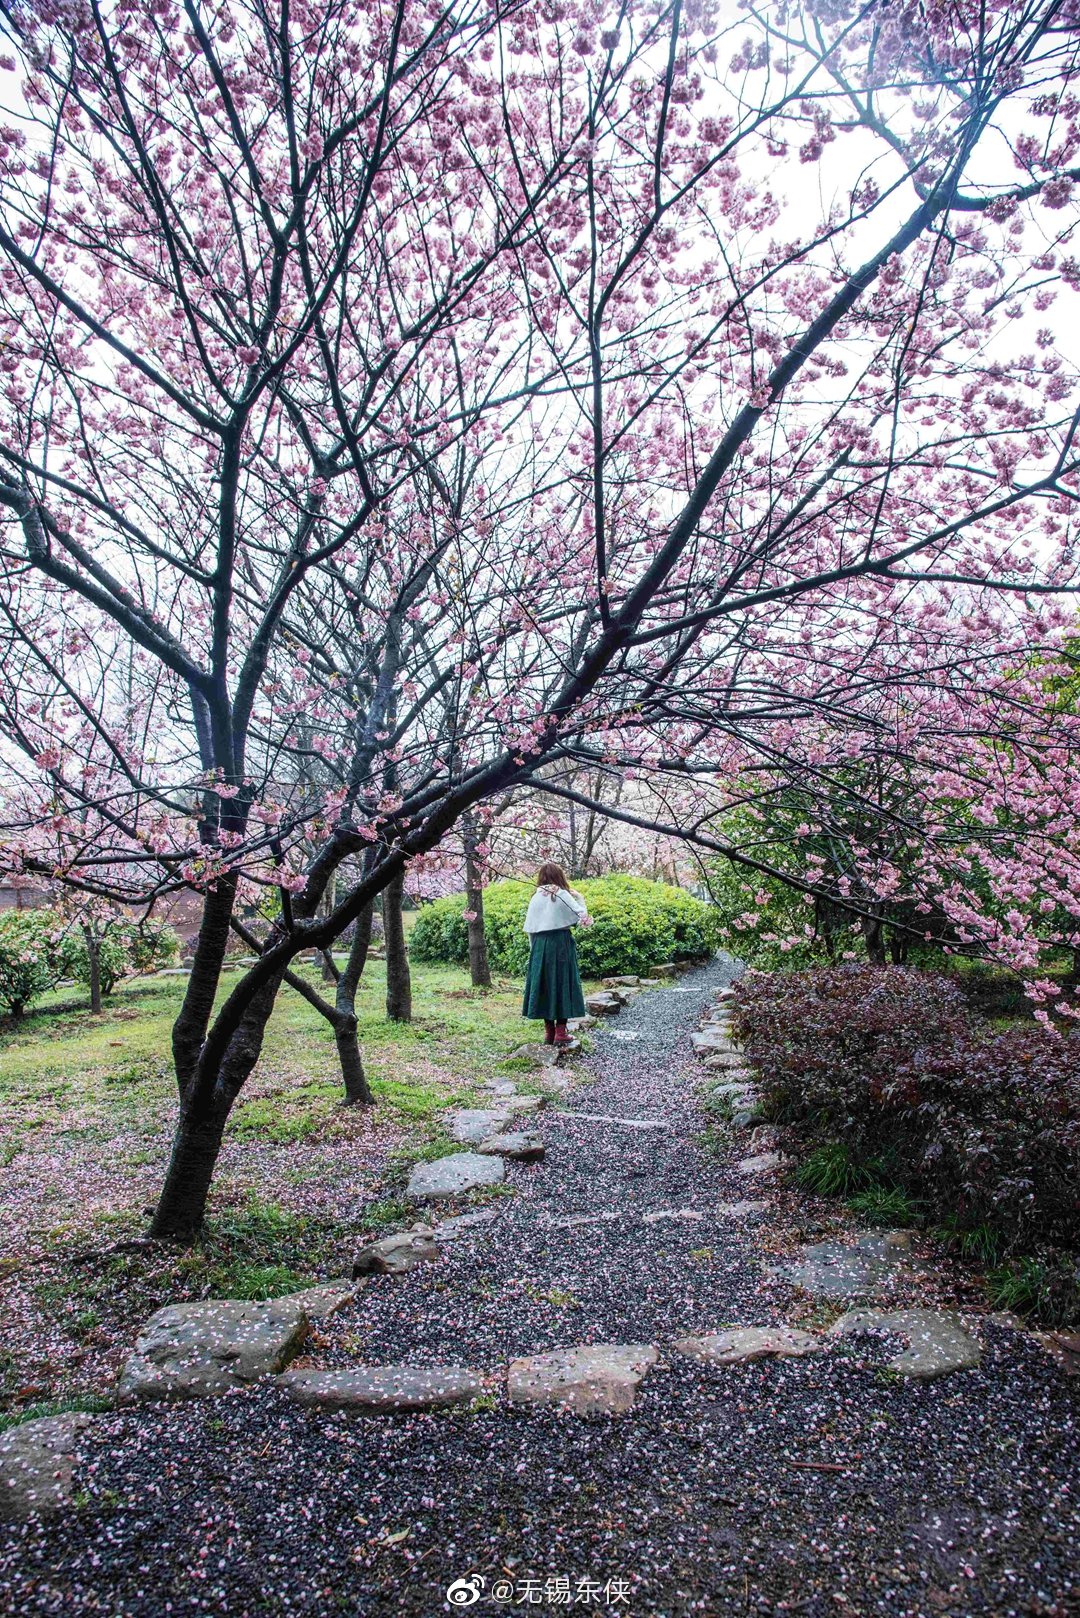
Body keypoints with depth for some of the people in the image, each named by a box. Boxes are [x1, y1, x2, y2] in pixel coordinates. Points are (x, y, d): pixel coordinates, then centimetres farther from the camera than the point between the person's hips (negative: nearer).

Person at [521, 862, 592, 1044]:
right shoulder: (563, 895, -5)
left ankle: (549, 1031, 13)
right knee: (562, 985, 3)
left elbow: (530, 928, 5)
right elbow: (582, 915, -6)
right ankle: (560, 1032, 2)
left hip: (540, 946, 4)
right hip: (561, 944, -4)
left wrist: (534, 949, 14)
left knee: (544, 986, 10)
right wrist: (578, 896, 7)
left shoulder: (536, 898, 6)